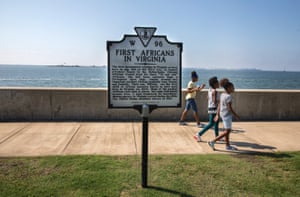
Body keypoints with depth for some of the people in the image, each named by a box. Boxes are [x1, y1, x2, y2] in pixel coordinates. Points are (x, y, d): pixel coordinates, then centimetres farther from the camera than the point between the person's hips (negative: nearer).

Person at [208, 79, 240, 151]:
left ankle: (228, 146, 22)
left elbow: (219, 106, 10)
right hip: (227, 115, -9)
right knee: (227, 131, -4)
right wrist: (236, 116, -12)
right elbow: (230, 108, -20)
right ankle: (212, 142, -5)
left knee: (227, 130, 14)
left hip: (222, 114, 9)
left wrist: (217, 115, 14)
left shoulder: (222, 95, 7)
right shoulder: (228, 97, -18)